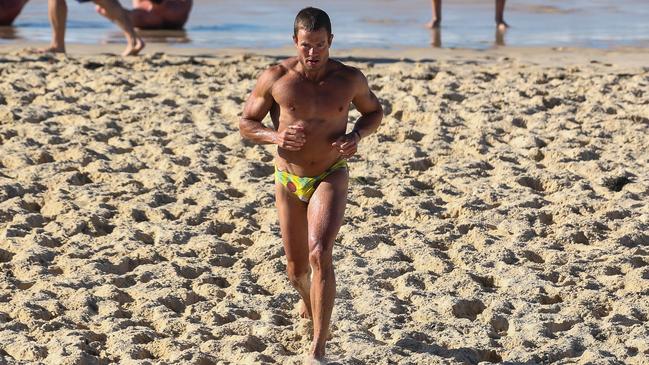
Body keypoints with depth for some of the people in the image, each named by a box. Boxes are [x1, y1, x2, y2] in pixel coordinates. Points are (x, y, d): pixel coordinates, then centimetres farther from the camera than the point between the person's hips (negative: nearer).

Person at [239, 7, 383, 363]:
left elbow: (374, 111, 10)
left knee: (320, 254, -24)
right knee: (296, 269, 14)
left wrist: (356, 136, -11)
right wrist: (274, 136, -22)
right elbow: (246, 123, -1)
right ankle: (308, 299, 53)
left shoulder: (349, 79, -9)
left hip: (331, 177, -2)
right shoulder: (275, 78, -12)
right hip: (289, 181, 2)